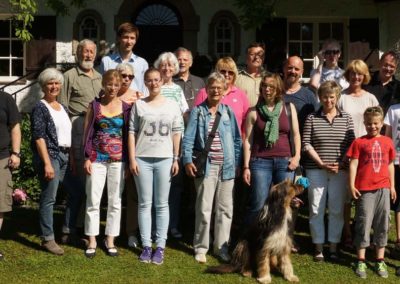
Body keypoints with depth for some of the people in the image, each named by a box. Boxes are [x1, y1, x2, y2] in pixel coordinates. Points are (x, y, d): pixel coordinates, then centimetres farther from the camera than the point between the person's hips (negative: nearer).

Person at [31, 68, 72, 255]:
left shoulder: (63, 108, 16)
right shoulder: (40, 108, -5)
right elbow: (39, 137, -12)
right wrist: (47, 163, -19)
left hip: (65, 156, 8)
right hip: (49, 155, -8)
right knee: (49, 198, -5)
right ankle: (47, 239, 3)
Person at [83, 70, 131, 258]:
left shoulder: (125, 107, 3)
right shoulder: (94, 105, 3)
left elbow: (129, 134, 5)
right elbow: (87, 132, 3)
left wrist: (129, 160, 0)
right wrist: (87, 157, -3)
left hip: (118, 159, 1)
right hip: (97, 159, -1)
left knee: (115, 201, 6)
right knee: (93, 200, 0)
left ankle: (110, 240, 16)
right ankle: (92, 241, 10)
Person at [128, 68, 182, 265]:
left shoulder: (172, 105, 6)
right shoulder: (139, 105, 5)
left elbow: (176, 133, 6)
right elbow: (132, 132, 3)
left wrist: (176, 159, 2)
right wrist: (132, 159, -4)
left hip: (164, 159, 0)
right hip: (142, 159, 0)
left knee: (162, 204, 3)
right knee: (145, 203, 4)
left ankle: (160, 247, 8)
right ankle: (146, 246, 10)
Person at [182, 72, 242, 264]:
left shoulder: (228, 112, 9)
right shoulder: (198, 111, 2)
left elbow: (236, 139, 12)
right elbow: (188, 138, -2)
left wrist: (237, 162, 6)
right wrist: (187, 160, -12)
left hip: (226, 167, 3)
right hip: (206, 166, -3)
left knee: (225, 208, 7)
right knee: (204, 208, -3)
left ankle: (221, 247, 18)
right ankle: (200, 248, 10)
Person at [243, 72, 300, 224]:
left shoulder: (289, 108, 10)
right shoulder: (254, 112, 6)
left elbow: (295, 134, 13)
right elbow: (247, 140, 5)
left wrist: (297, 156, 0)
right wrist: (246, 166, 0)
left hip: (284, 161, 2)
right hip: (260, 162, -1)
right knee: (258, 205, -5)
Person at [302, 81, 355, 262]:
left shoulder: (346, 118, 7)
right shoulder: (312, 118, 3)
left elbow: (351, 144, 3)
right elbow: (306, 144, -1)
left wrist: (340, 164, -10)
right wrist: (321, 163, -10)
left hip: (339, 171, 1)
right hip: (316, 170, -1)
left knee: (337, 210, 4)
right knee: (316, 210, 2)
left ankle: (333, 247, 14)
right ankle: (318, 248, 11)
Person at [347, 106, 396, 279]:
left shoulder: (387, 142, 9)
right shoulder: (359, 142, 0)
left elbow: (390, 165, 14)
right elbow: (353, 164, -4)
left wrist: (392, 186, 12)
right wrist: (351, 185, -10)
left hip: (383, 188, 3)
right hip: (364, 189, -3)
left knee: (382, 225, 8)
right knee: (364, 224, 1)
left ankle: (380, 261, 18)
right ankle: (361, 262, 9)